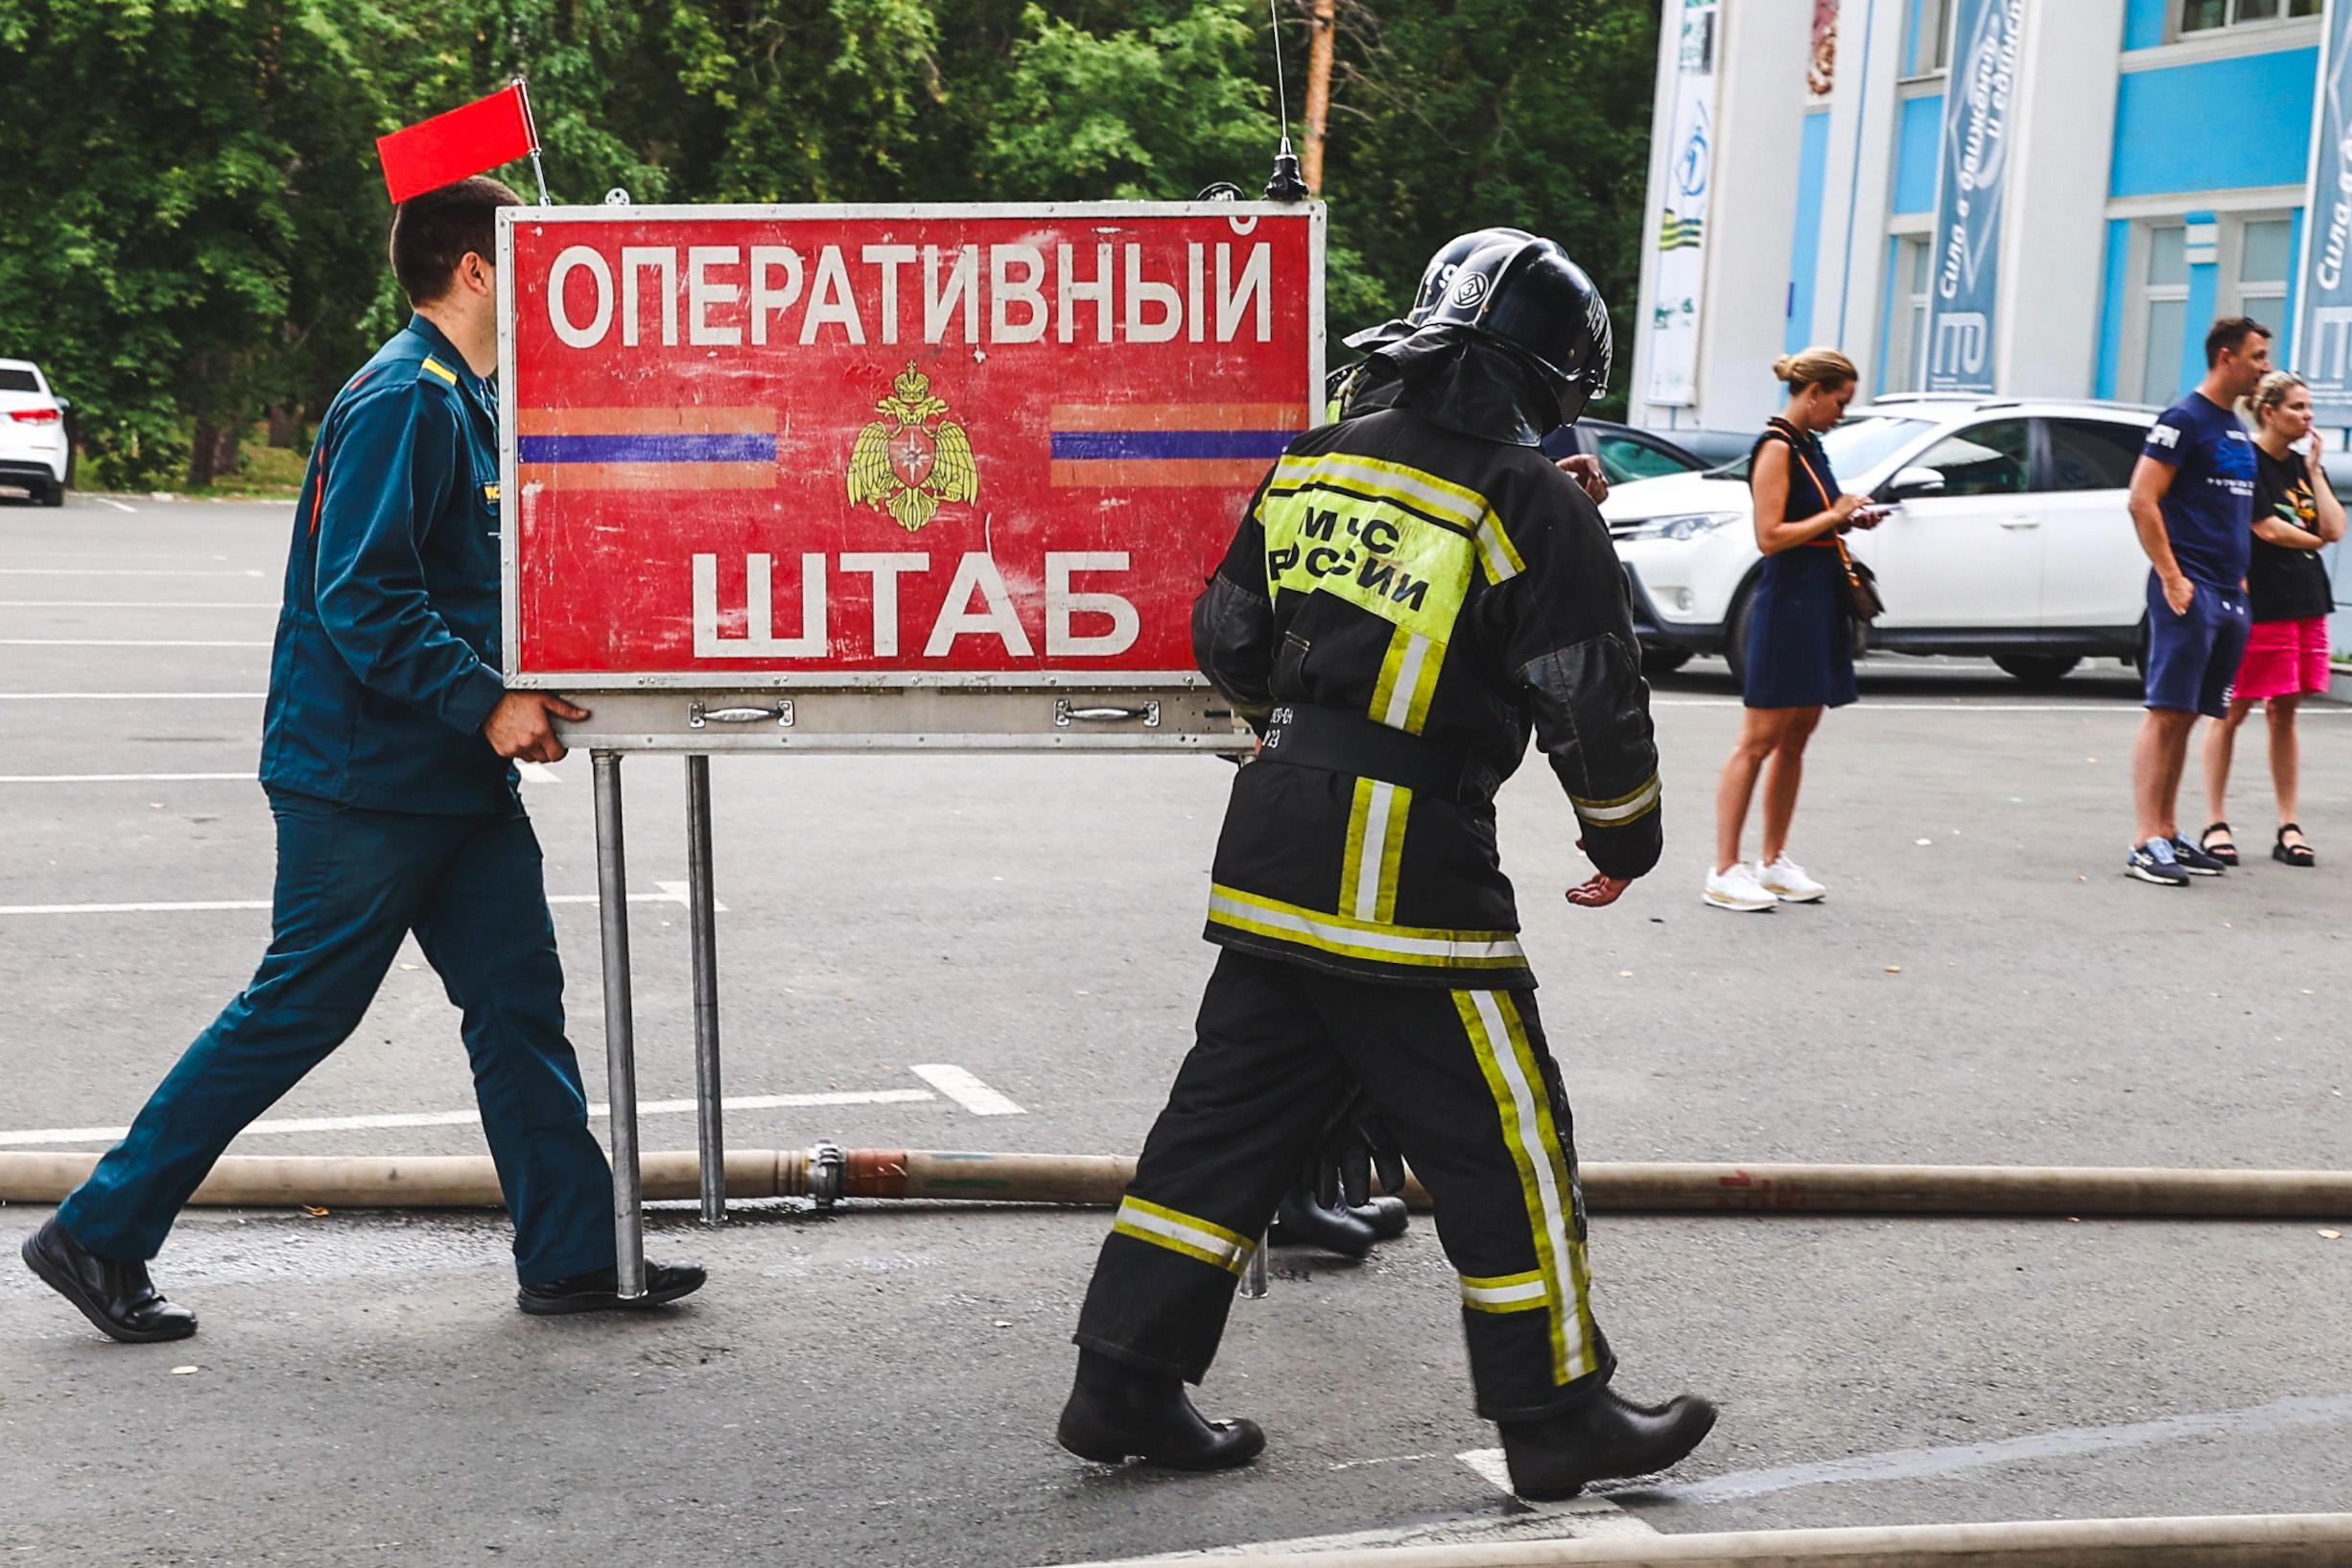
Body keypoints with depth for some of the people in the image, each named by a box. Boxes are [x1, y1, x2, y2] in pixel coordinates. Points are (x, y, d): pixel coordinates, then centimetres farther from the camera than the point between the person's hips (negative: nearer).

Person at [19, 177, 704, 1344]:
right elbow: (361, 598, -24)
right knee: (295, 1014, -1)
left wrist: (526, 690, 8)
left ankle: (574, 1254, 14)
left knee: (520, 1001, 8)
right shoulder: (402, 403, -17)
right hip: (363, 776, -9)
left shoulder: (467, 402, 14)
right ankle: (99, 1235, 11)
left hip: (455, 775, 9)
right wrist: (485, 702, -23)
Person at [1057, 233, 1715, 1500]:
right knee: (1502, 1144, 5)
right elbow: (1594, 703, -9)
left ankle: (1124, 1385, 18)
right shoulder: (1530, 506, -11)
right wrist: (1624, 842, 8)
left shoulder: (1310, 466, 8)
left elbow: (1228, 646, 17)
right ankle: (1557, 1416, 15)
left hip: (1268, 858, 7)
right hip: (1411, 874, -7)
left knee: (1228, 1120, 14)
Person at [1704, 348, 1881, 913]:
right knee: (1759, 739, -7)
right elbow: (1770, 537, -18)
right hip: (1787, 603, -9)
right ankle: (1725, 871, -4)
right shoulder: (1775, 448, -12)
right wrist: (1834, 516, -13)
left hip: (1819, 603, 9)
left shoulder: (1808, 446, 15)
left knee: (1797, 736, 12)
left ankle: (1774, 862, 19)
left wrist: (1850, 519, 8)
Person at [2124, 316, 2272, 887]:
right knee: (2166, 712, -10)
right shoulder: (2184, 420, -8)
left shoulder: (2237, 430, 18)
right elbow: (2142, 501, -14)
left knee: (2186, 716, 11)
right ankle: (2146, 843, -12)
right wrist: (2172, 577, -18)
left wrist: (2239, 577, 16)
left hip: (2228, 596, 8)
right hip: (2189, 591, -8)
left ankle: (2168, 833, 15)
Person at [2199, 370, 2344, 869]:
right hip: (2259, 603, -7)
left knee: (2285, 711, 9)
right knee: (2233, 711, -3)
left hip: (2306, 604, 7)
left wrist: (2314, 470, 1)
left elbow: (2335, 529, 5)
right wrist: (2314, 539, 4)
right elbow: (2267, 530, -12)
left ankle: (2289, 828, 12)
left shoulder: (2303, 465, 15)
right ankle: (2216, 824, 3)